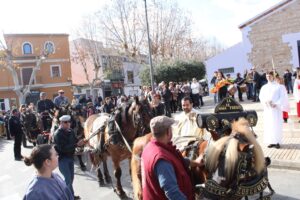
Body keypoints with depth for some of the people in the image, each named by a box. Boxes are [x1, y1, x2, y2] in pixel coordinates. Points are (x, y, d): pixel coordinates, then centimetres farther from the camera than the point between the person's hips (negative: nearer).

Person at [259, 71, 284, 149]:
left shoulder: (278, 86, 2)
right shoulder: (264, 87, 12)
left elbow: (281, 97, -2)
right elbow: (261, 97, 6)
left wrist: (277, 104, -16)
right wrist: (265, 102, -13)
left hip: (276, 108, -3)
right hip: (267, 109, 3)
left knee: (277, 125, -3)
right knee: (268, 125, 2)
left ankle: (277, 142, 2)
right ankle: (271, 141, 7)